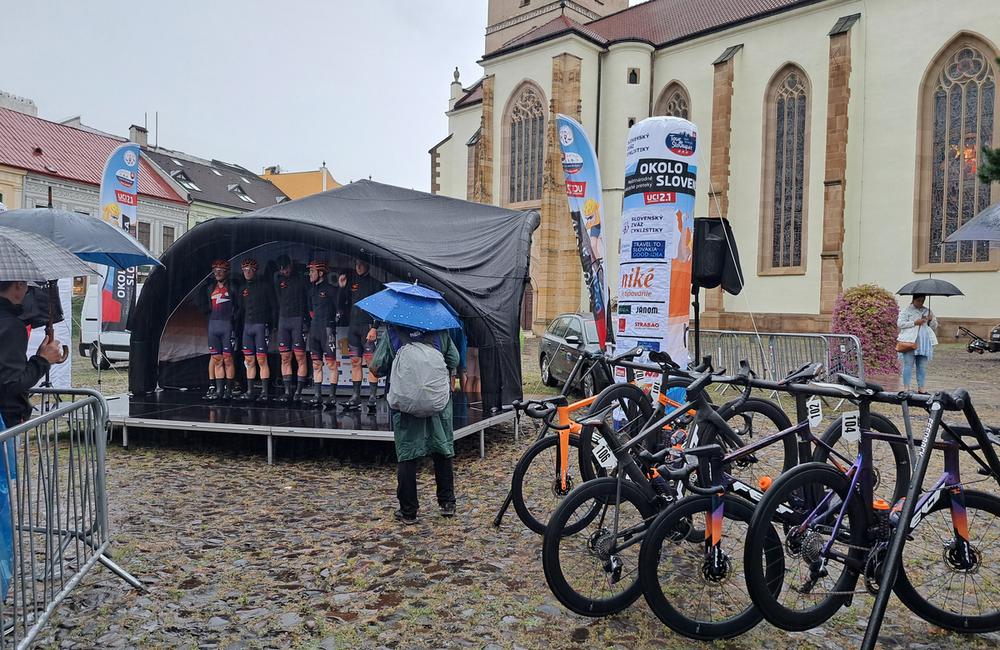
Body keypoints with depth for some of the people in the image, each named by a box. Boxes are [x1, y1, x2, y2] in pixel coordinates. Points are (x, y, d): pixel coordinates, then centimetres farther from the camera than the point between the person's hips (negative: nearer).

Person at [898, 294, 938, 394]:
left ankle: (921, 388, 12)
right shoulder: (906, 310, 3)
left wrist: (931, 320, -3)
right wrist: (914, 323, -15)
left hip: (924, 343, 5)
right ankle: (906, 387, -2)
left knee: (922, 366, 6)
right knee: (908, 364, -4)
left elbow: (935, 326, 18)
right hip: (910, 341, -5)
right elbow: (900, 323, -7)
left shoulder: (928, 311, 17)